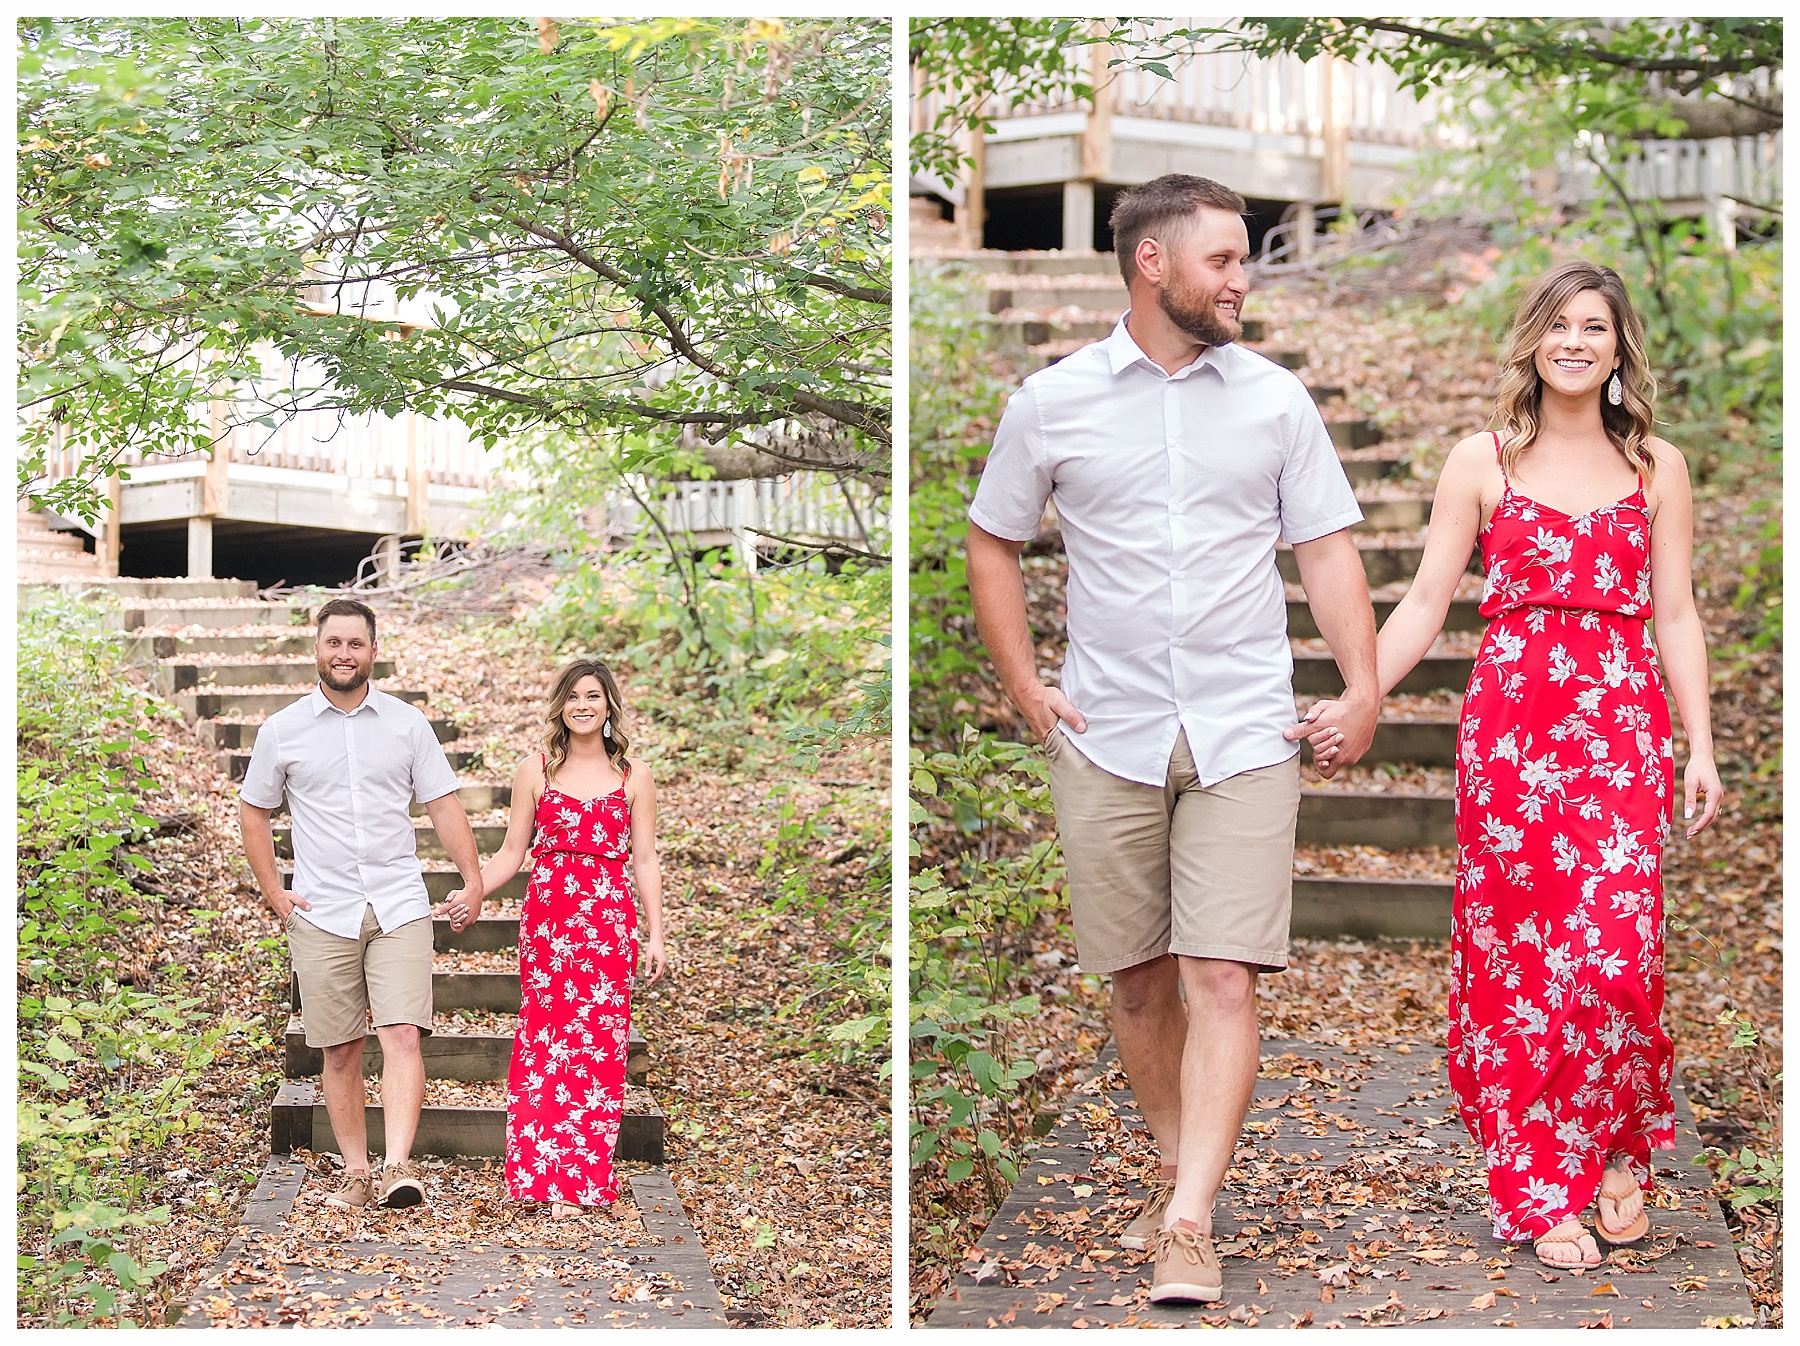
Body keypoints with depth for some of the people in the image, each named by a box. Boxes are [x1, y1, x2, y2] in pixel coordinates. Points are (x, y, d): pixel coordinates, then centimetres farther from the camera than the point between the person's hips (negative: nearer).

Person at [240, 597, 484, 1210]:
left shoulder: (407, 723, 6)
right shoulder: (282, 729, 5)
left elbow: (443, 803, 8)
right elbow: (253, 813, 14)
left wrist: (473, 880, -2)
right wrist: (274, 894, 6)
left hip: (399, 908, 0)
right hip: (321, 915, 1)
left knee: (402, 1034, -15)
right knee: (341, 1051, 4)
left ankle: (399, 1167, -22)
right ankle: (356, 1173, 12)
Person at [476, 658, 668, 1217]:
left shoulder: (632, 776, 8)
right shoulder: (535, 771, 8)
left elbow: (645, 861, 8)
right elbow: (511, 852, 11)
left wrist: (655, 935, 4)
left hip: (608, 920, 0)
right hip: (546, 917, 0)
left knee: (598, 1047, -2)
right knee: (545, 1042, -3)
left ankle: (584, 1178, 6)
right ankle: (548, 1176, 4)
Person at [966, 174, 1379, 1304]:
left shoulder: (1276, 399, 6)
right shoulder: (1053, 403, 3)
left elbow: (1328, 547, 7)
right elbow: (994, 544, 13)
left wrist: (1365, 688, -5)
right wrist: (1025, 687, 4)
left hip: (1244, 737, -1)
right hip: (1106, 741, 1)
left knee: (1224, 979, -11)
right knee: (1140, 980, 10)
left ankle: (1190, 1227, -11)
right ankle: (1183, 1168, 29)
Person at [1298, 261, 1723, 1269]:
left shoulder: (1657, 467, 11)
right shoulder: (1484, 460, 7)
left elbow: (1676, 615, 10)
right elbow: (1426, 604, 7)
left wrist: (1701, 748, 4)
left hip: (1624, 727, 0)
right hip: (1511, 720, 0)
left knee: (1617, 946, -8)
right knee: (1518, 952, -1)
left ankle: (1620, 1152, 16)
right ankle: (1544, 1188, 10)